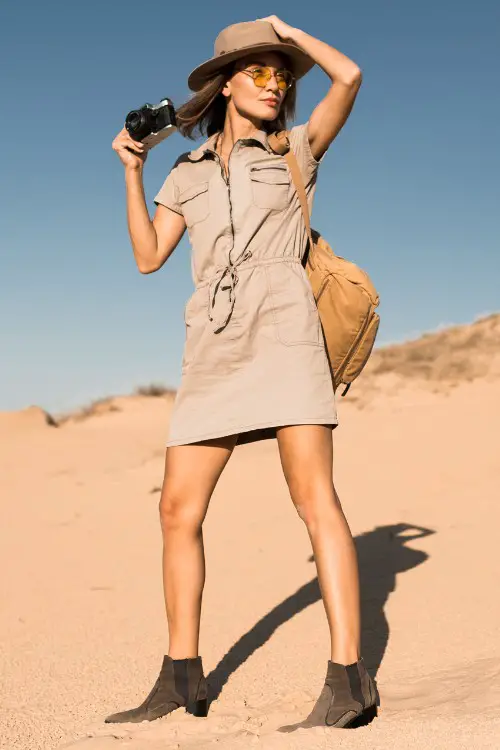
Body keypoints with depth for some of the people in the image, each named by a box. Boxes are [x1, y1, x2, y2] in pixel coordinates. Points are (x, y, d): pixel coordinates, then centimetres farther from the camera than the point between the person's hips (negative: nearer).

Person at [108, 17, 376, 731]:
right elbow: (148, 257, 16)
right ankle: (182, 678, 11)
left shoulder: (295, 151, 13)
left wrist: (288, 30, 15)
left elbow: (350, 76, 0)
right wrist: (133, 170, 12)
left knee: (314, 495, -13)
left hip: (282, 328, -4)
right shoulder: (188, 175, 21)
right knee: (179, 508, 0)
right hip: (213, 345, 4)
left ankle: (349, 678, -13)